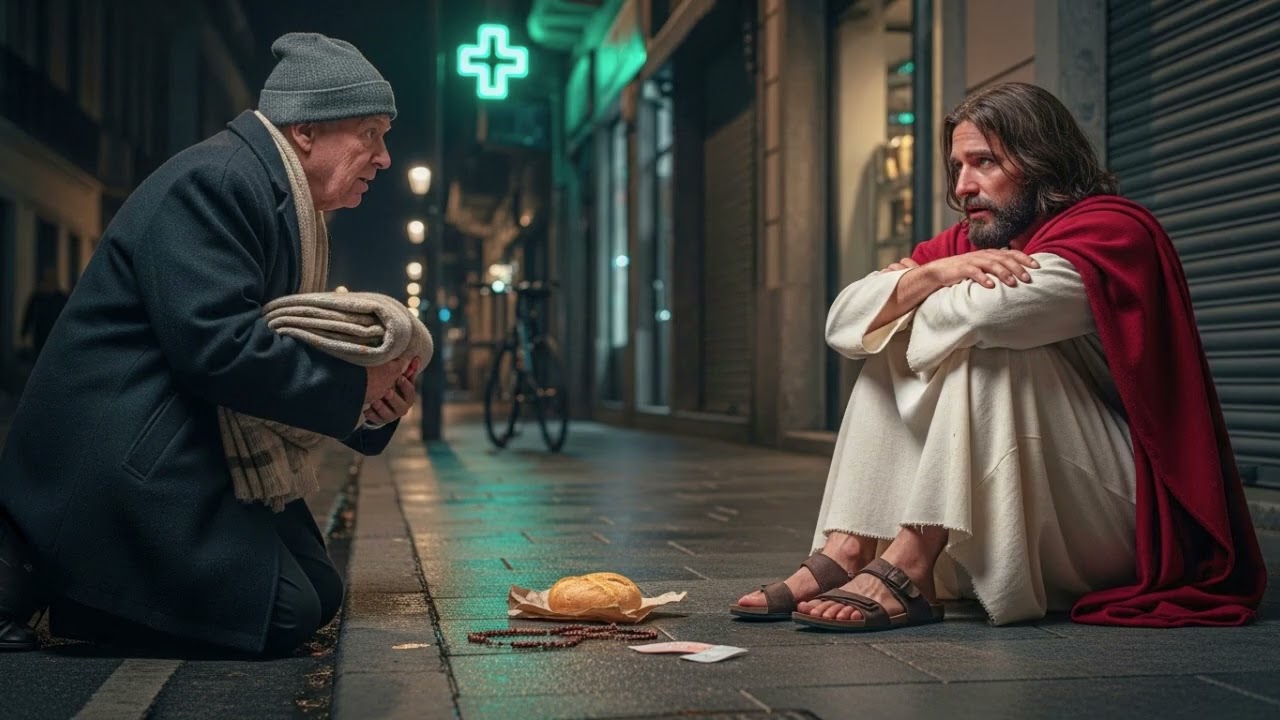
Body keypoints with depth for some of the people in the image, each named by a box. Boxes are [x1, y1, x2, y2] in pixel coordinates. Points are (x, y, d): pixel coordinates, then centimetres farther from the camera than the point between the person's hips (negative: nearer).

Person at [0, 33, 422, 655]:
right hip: (120, 458, -11)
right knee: (283, 615, -13)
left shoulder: (280, 198, 15)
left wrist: (369, 405, -1)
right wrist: (355, 383, -17)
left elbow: (272, 346, 17)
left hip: (189, 450, 11)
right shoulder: (215, 180, -17)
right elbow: (217, 346, -27)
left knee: (318, 591, 8)